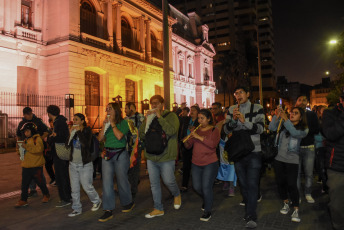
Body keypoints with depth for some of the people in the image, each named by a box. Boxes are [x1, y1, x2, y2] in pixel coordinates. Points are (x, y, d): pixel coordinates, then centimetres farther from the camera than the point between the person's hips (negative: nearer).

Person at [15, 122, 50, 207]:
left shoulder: (37, 138, -10)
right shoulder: (26, 139, 15)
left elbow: (39, 149, -26)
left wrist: (26, 146, -24)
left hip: (36, 166, -7)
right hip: (26, 166, 7)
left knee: (40, 181, 6)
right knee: (24, 183, 7)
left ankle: (46, 195, 25)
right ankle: (23, 200, 15)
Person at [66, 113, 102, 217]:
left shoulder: (87, 130, -8)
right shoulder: (73, 131, 7)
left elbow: (85, 144, -25)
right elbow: (68, 145, -1)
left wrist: (79, 131, -20)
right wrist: (71, 133, -10)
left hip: (85, 164, -5)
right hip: (73, 164, 5)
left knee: (87, 187, 1)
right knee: (74, 188, 10)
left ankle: (96, 201, 26)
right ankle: (77, 209, 24)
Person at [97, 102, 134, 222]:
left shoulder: (123, 122, -4)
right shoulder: (106, 123, 11)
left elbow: (119, 136, -19)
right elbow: (100, 138, 2)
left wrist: (112, 123, -12)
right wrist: (104, 125, -6)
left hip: (120, 154, -5)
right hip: (107, 154, 5)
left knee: (122, 180, 7)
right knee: (106, 182, 0)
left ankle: (128, 203, 31)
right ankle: (108, 210, 8)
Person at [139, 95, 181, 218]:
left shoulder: (171, 116, -5)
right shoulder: (149, 117, 9)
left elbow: (171, 131, -23)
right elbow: (142, 135, 2)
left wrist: (159, 117, -20)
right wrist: (146, 120, -10)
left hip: (166, 157, -5)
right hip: (151, 157, 5)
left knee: (168, 181, 3)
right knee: (154, 184, 13)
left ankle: (177, 195, 37)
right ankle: (158, 209, 29)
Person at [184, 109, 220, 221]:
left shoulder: (214, 130, -5)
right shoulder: (196, 130, 8)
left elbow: (213, 144, -23)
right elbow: (188, 146, 5)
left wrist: (199, 137, -29)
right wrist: (186, 141, -17)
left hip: (210, 163, -5)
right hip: (196, 163, 5)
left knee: (206, 187, -7)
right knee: (196, 187, 11)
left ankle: (208, 211, 13)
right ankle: (206, 200, 42)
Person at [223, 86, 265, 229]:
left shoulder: (257, 109, -2)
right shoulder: (231, 110, 5)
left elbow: (260, 128, -12)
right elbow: (226, 130, 1)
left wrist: (244, 121, -27)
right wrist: (233, 120, -19)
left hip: (253, 152, -3)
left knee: (252, 183, -7)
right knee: (243, 183, 13)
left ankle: (251, 216, 2)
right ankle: (249, 209, 31)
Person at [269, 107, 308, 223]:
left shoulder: (304, 129, 0)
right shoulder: (283, 125, 8)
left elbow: (295, 133, -22)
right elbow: (271, 128, -6)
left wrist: (285, 119, -25)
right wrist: (277, 116, -16)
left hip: (292, 160, -3)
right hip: (279, 158, 3)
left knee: (292, 185, -10)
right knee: (280, 182, 9)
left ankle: (296, 210, 5)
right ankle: (286, 204, 30)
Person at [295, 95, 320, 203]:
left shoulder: (312, 114, 6)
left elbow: (317, 130, -1)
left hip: (309, 148, 1)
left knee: (309, 173, 6)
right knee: (297, 172, 4)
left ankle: (308, 193, 22)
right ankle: (297, 194, 18)